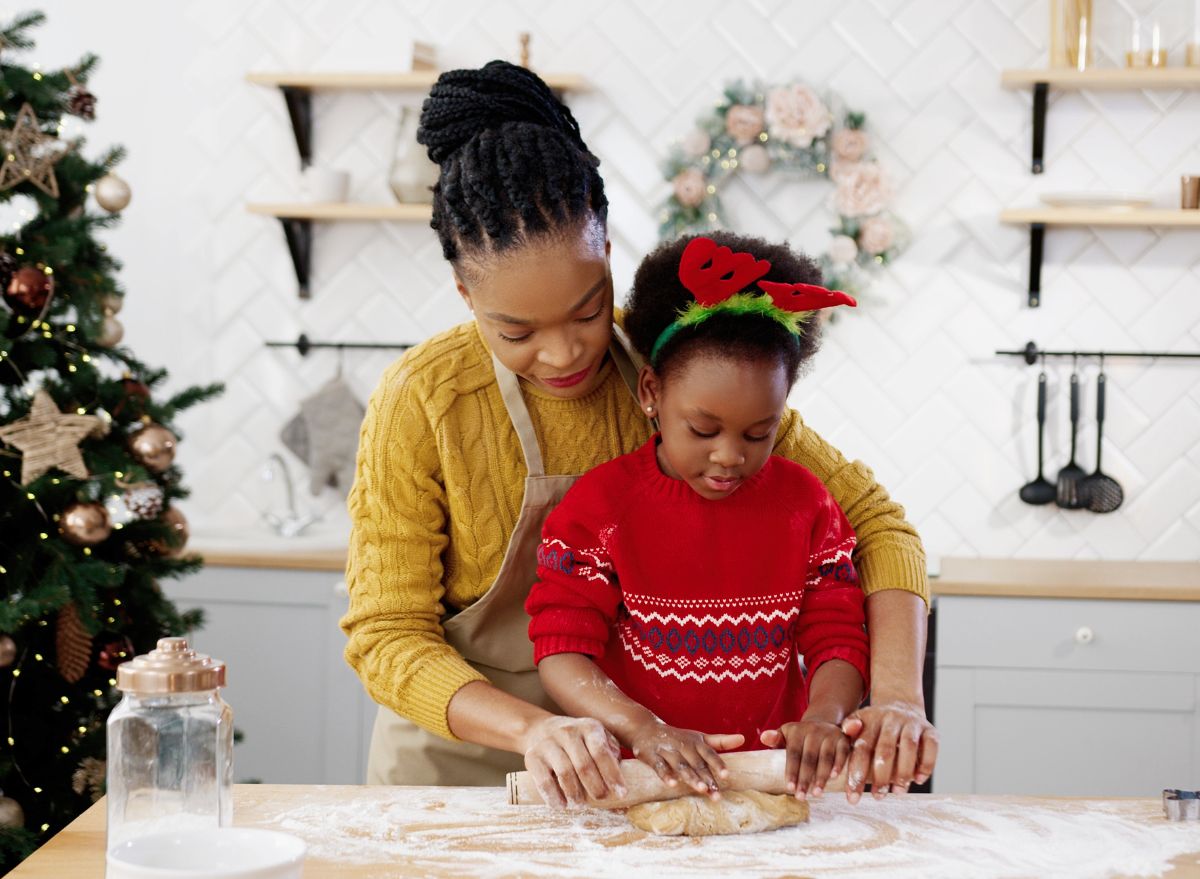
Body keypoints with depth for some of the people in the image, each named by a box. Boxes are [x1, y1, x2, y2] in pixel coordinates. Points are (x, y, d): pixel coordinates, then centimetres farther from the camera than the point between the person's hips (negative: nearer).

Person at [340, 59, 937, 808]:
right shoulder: (420, 405, -15)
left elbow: (871, 518, -5)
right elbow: (387, 638, -13)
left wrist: (897, 697, -21)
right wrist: (532, 729, -31)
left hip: (631, 766, 1)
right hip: (461, 760, -1)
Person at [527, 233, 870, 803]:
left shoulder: (803, 503, 6)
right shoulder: (601, 504, -1)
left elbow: (837, 638, 5)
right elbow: (560, 649, -7)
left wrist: (824, 718, -18)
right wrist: (643, 729, -25)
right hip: (638, 785, -1)